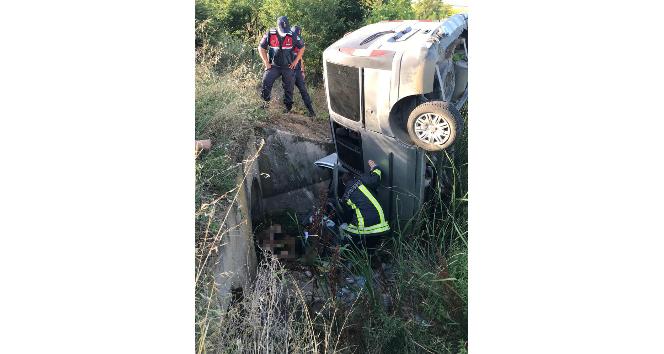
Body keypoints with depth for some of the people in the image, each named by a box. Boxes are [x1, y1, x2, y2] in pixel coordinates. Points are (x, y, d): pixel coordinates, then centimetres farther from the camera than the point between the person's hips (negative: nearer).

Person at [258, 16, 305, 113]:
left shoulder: (292, 36, -7)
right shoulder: (270, 34, -9)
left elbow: (302, 47, 6)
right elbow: (261, 48, 1)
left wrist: (296, 61, 0)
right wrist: (266, 62, -4)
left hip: (288, 67, 1)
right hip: (273, 65, 0)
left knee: (288, 88, 5)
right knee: (266, 82, -16)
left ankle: (288, 107, 19)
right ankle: (265, 102, 0)